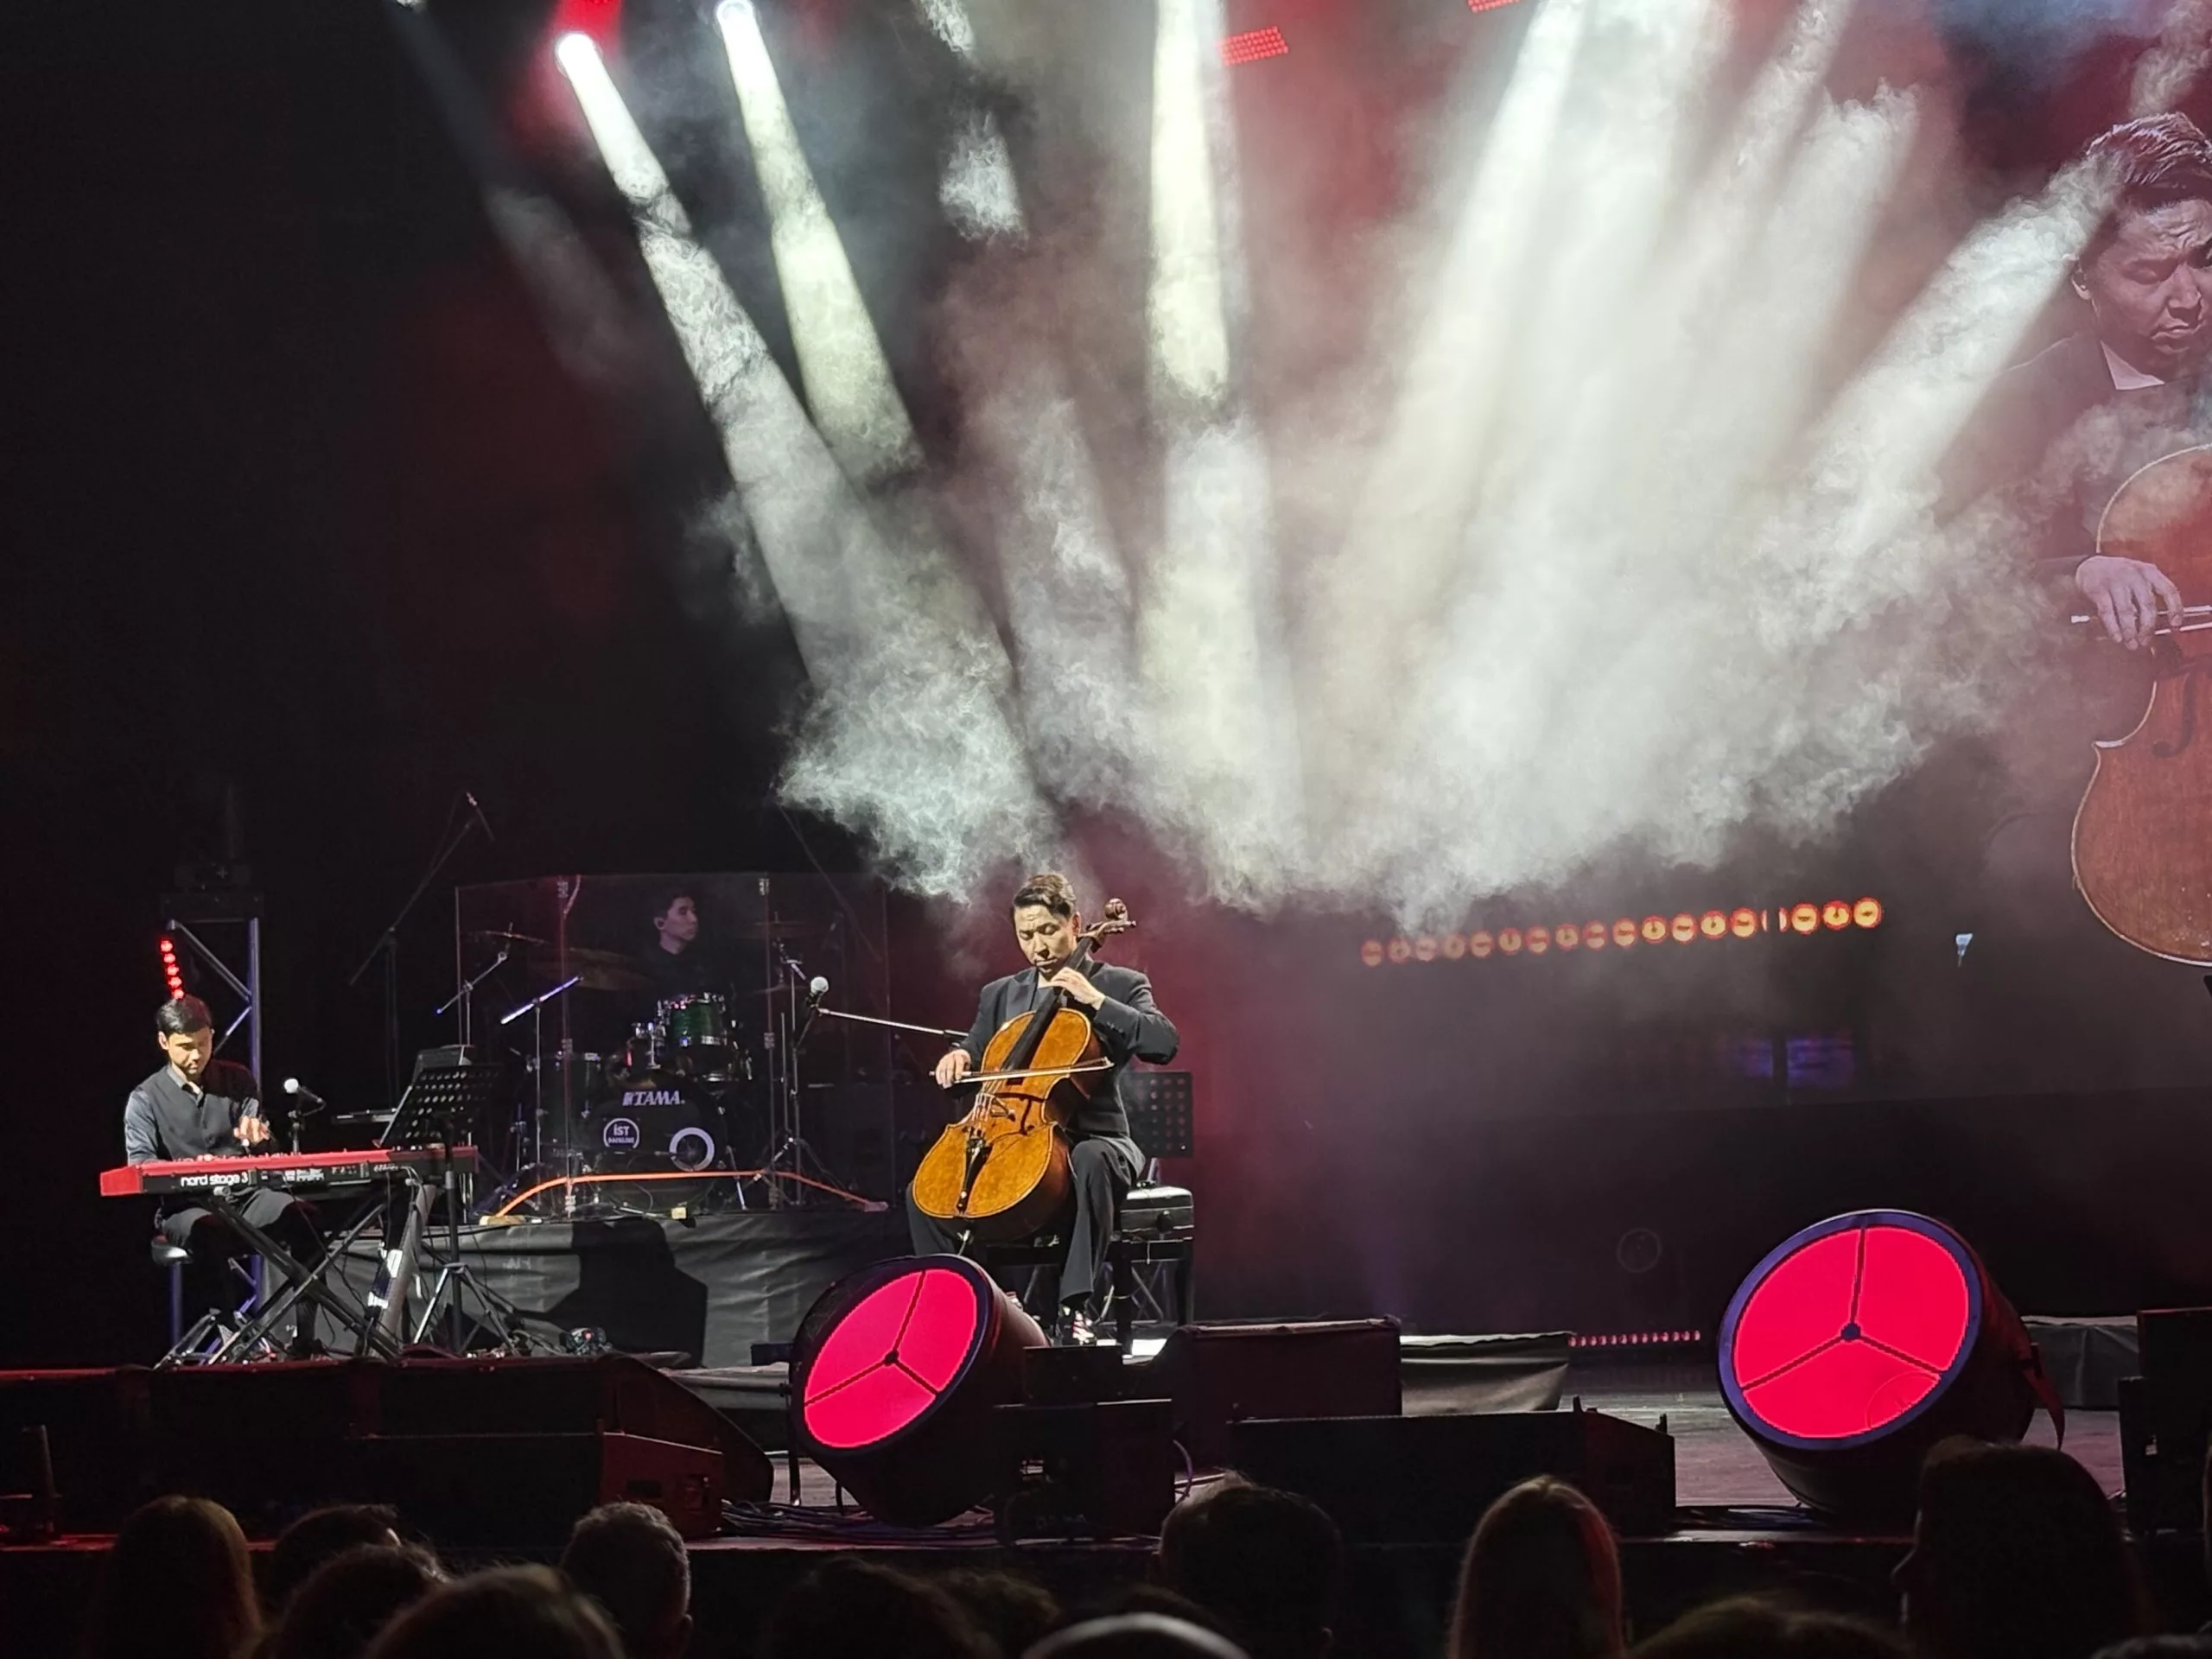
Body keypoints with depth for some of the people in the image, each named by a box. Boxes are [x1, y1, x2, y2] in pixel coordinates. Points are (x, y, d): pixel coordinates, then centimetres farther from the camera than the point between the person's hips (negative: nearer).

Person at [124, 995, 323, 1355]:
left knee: (301, 1215, -30)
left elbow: (264, 1150, 10)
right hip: (186, 1206, -2)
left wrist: (258, 1134, -17)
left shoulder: (237, 1081, 13)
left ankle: (304, 1338, -27)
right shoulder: (145, 1100, 5)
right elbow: (140, 1165, -7)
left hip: (245, 1195, 2)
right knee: (208, 1231, -40)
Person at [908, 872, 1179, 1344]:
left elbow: (1163, 1042, -13)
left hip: (1095, 1138, -5)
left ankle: (1077, 1308, -44)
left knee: (1089, 1162, -41)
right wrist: (959, 1058, -3)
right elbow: (974, 1055, 22)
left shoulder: (1120, 985, 4)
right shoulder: (1000, 995, 18)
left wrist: (1094, 999, -17)